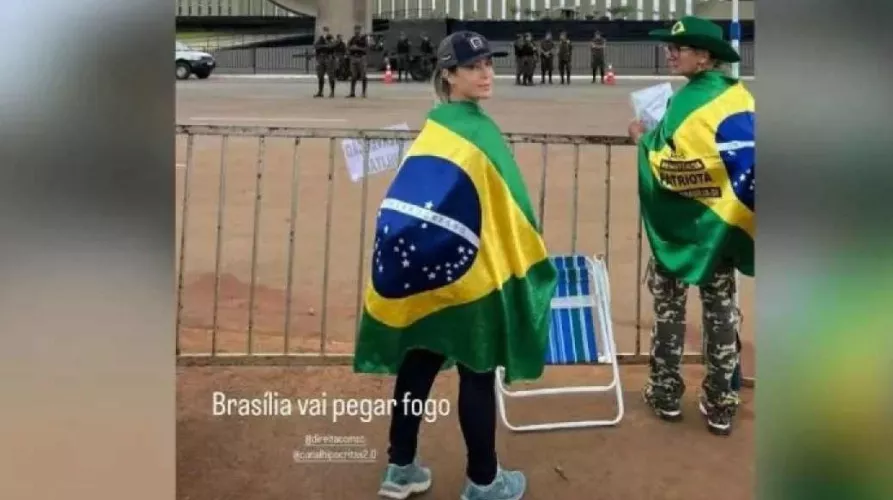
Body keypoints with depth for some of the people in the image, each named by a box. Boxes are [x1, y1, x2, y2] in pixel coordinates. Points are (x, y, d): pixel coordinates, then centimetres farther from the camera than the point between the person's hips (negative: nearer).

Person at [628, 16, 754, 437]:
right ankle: (720, 407, 18)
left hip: (680, 226, -5)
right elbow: (746, 159, 4)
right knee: (721, 311, 11)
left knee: (669, 308, 11)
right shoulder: (738, 94, 2)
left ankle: (666, 395, 22)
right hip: (723, 224, 6)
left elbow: (668, 170, -22)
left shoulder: (689, 99, -18)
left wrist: (642, 139, -9)